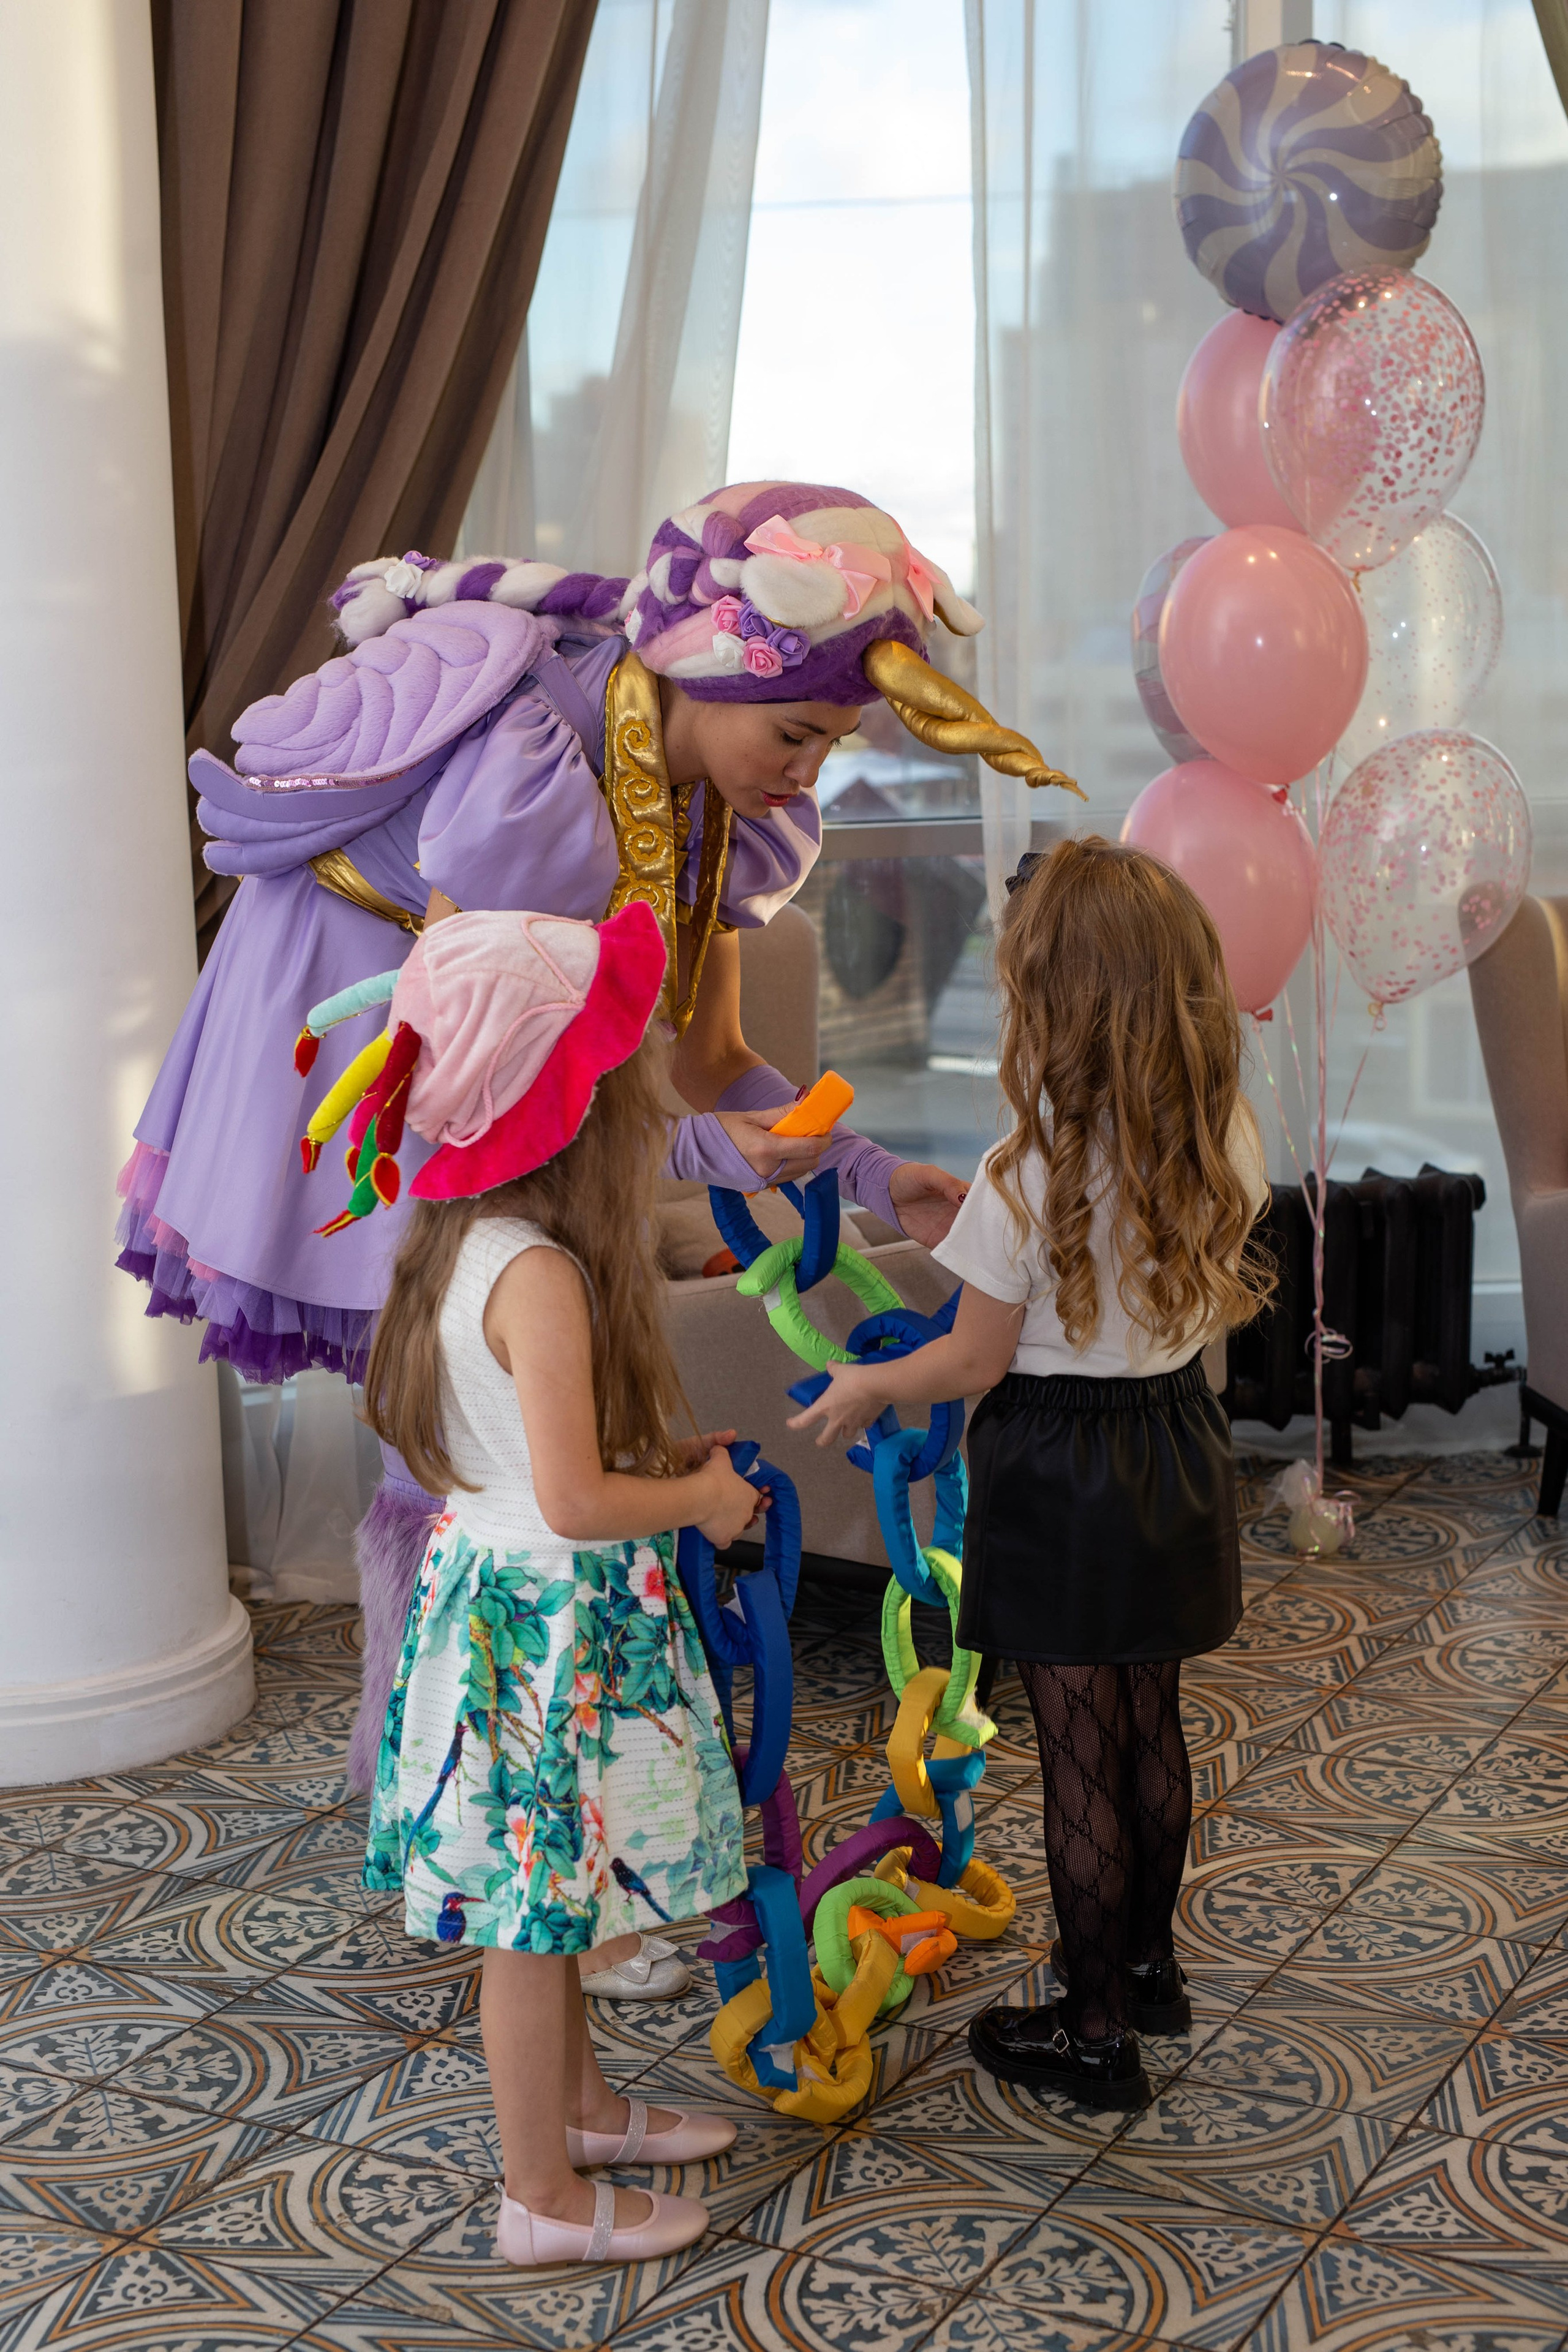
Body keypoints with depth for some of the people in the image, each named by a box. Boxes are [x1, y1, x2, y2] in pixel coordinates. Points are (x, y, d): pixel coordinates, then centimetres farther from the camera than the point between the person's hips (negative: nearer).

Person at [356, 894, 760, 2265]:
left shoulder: (477, 1241, 5)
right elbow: (575, 1501, -27)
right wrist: (704, 1497, -12)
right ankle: (543, 2199, 19)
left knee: (548, 1897, 24)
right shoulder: (539, 1275, -25)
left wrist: (668, 1464, 10)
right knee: (534, 1915, 5)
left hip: (510, 1597, 10)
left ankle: (580, 2104, 42)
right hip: (550, 1614, -10)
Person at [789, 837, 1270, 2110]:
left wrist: (867, 1386, 2)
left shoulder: (1033, 1173, -24)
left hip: (1060, 1469, -6)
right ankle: (1149, 1962, 39)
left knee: (1081, 1762, 6)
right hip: (1178, 1442, 6)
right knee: (1153, 1728, 22)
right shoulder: (1228, 1143, -7)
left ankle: (1095, 2030, 19)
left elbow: (978, 1361, -15)